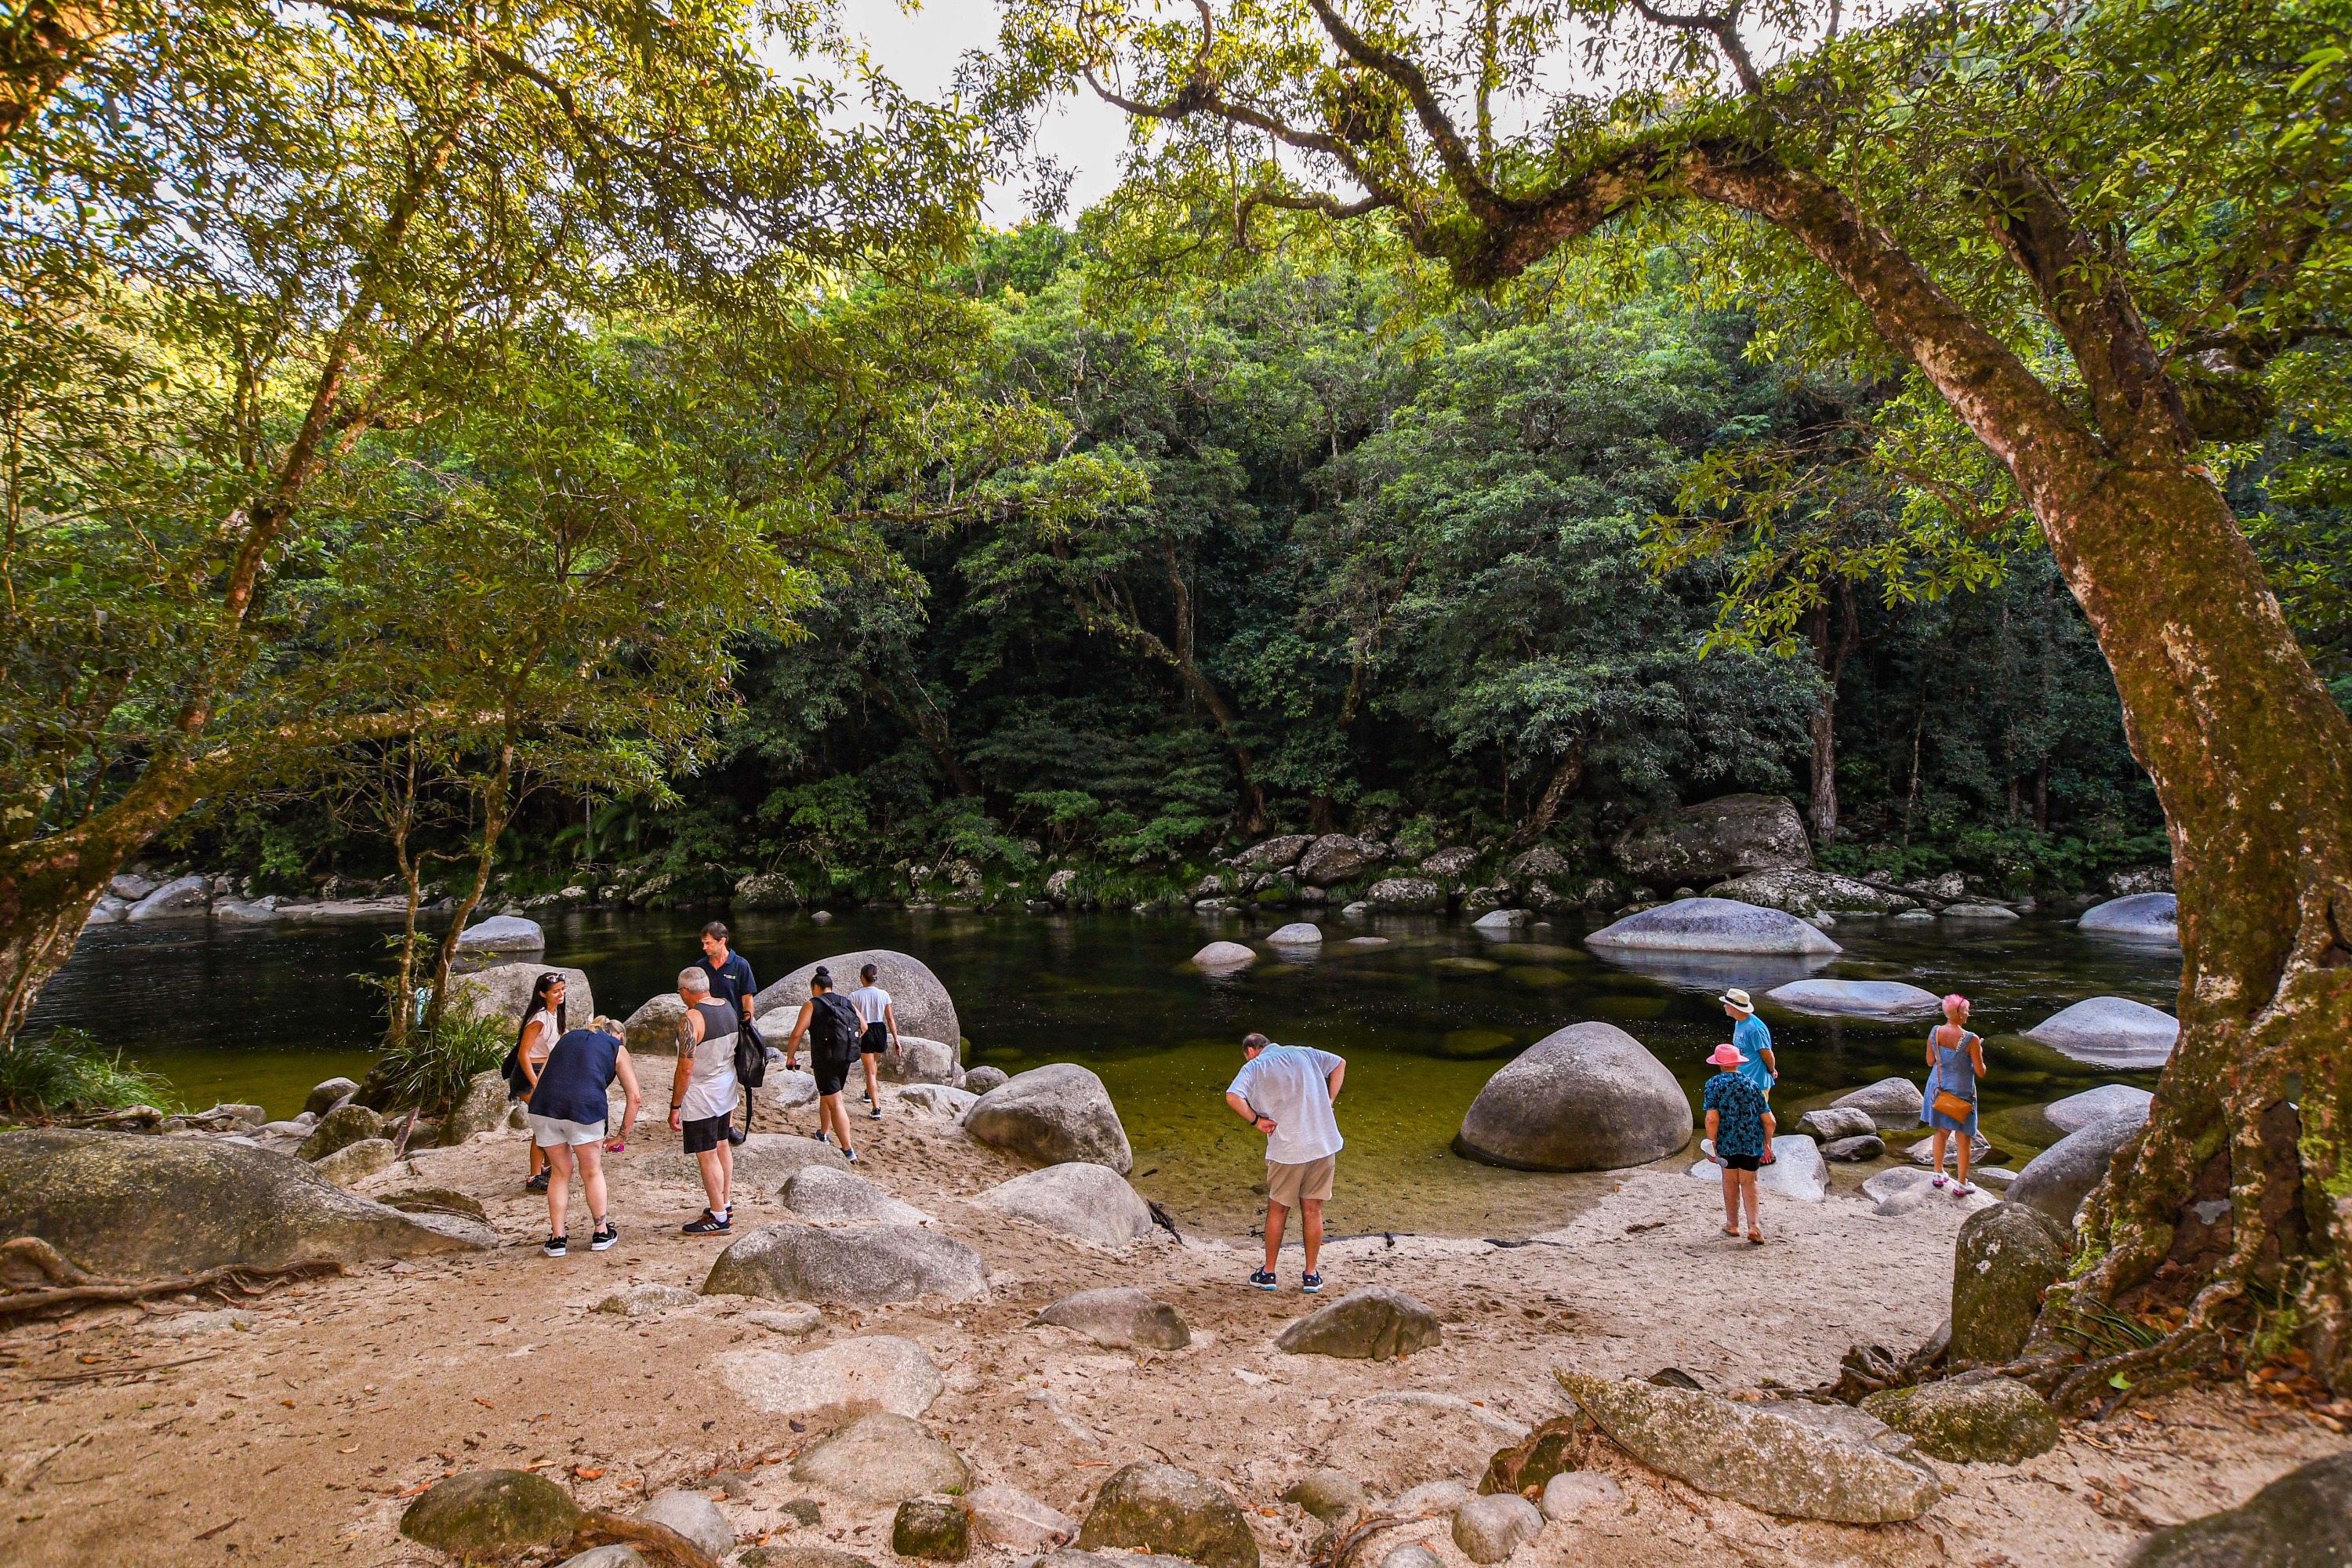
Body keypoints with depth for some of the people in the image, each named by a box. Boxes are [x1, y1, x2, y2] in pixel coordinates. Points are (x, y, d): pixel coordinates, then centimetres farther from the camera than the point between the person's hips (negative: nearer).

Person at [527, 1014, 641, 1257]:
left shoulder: (568, 1038, 30)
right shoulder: (617, 1049, 20)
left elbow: (538, 1082, 26)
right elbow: (634, 1097, 13)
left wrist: (538, 1129, 31)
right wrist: (623, 1136, 21)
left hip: (542, 1107, 3)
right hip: (584, 1108, -3)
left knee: (561, 1172, 21)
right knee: (592, 1171, 17)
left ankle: (557, 1238, 22)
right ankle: (601, 1233, 27)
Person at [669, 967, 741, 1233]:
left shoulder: (691, 1019, -21)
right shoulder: (728, 1009, 3)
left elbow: (686, 1069, -22)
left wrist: (675, 1106, -13)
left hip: (701, 1097, -9)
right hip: (727, 1091, 9)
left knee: (707, 1156, 0)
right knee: (722, 1146, 20)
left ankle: (719, 1219, 6)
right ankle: (726, 1205, 32)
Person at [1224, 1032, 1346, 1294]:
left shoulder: (1253, 1066, 1)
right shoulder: (1303, 1053, 13)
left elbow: (1232, 1097, -15)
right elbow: (1339, 1063, 15)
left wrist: (1256, 1120, -4)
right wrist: (1329, 1102, 11)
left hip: (1287, 1149, -3)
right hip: (1323, 1144, 3)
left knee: (1278, 1210, 12)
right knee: (1313, 1209, 12)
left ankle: (1268, 1274, 20)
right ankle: (1311, 1275, 17)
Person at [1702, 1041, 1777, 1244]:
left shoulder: (1714, 1084, -4)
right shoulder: (1751, 1083, 4)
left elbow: (1712, 1119, -14)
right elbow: (1769, 1121, 3)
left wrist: (1712, 1146, -8)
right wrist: (1767, 1144, 17)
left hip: (1727, 1142, -2)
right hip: (1752, 1142, 2)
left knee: (1730, 1181, 16)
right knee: (1749, 1182, 13)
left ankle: (1732, 1225, 26)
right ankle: (1754, 1225, -2)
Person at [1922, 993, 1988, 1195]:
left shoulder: (1934, 1032, -9)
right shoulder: (1971, 1040, -23)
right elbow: (1981, 1072, -15)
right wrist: (1979, 1052, 0)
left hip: (1938, 1088, 5)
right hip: (1961, 1093, -5)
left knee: (1941, 1131, 22)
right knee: (1964, 1138, 12)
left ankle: (1939, 1175, 34)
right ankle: (1961, 1185, 21)